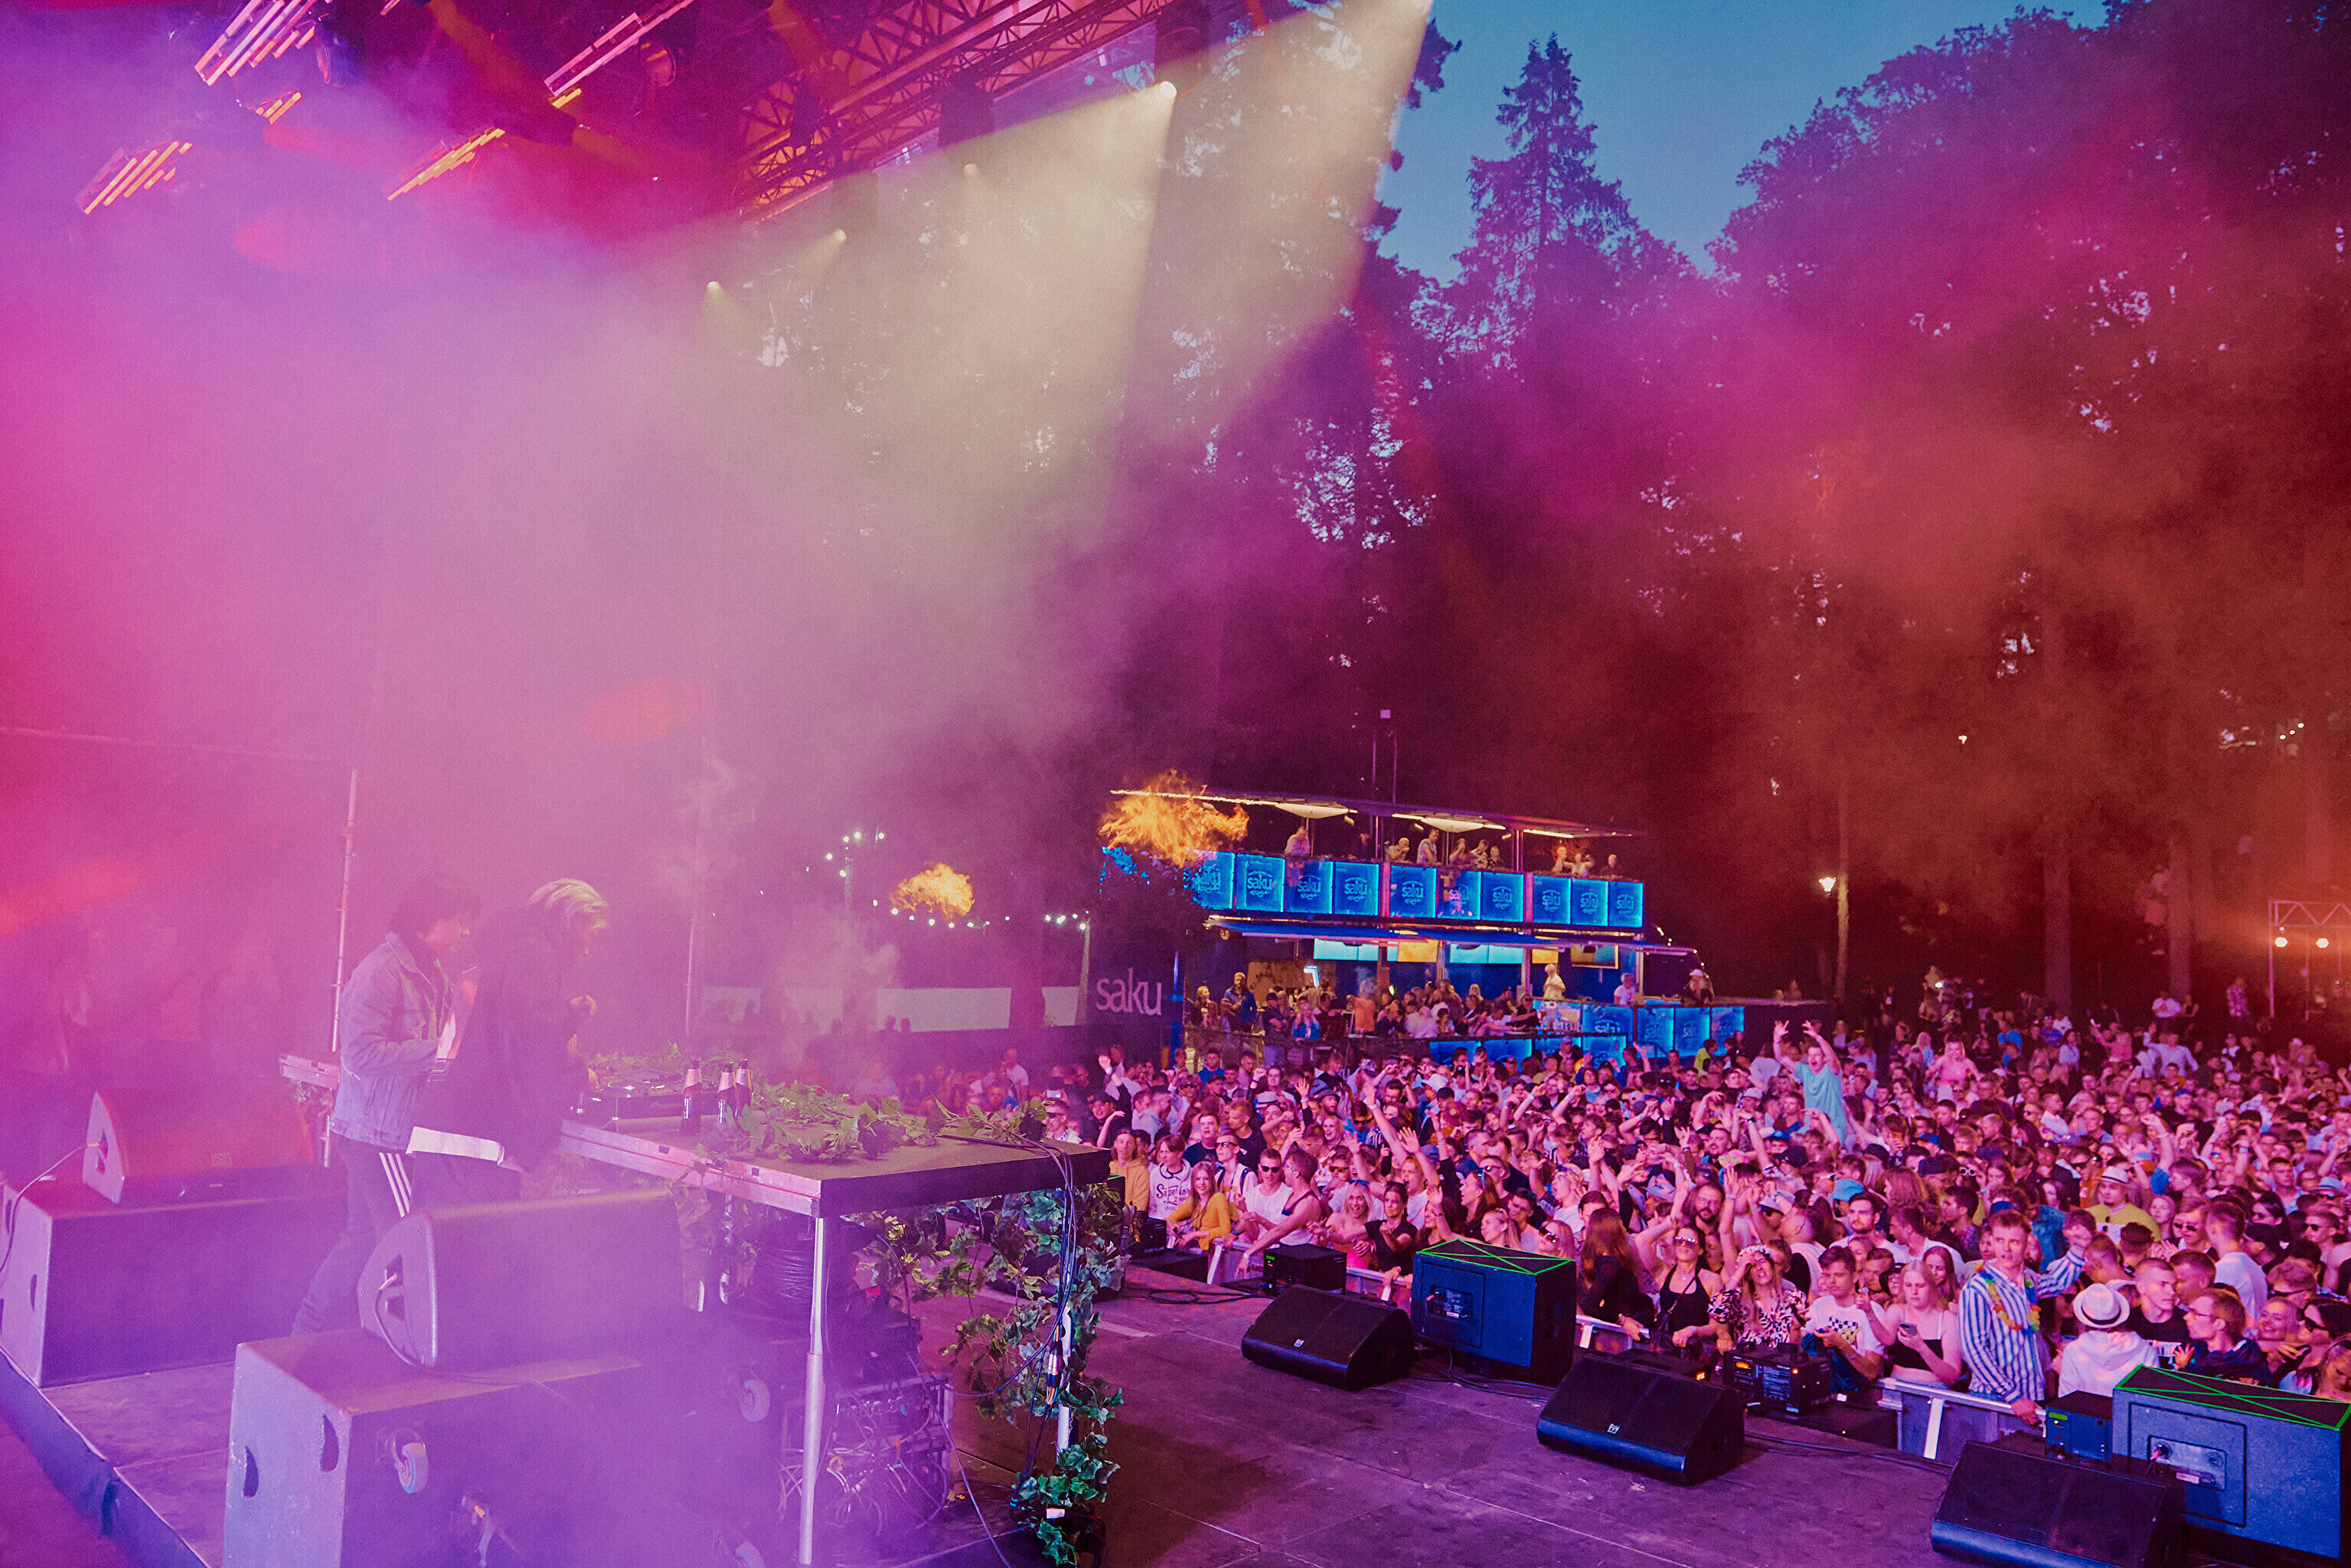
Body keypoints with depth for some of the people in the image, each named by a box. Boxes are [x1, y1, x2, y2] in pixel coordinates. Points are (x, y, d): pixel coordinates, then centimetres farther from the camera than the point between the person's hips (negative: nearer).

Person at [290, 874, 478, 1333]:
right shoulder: (381, 971, -18)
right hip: (377, 1131, -10)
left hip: (387, 1129, 10)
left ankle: (308, 1334, 30)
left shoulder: (430, 974, 12)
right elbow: (362, 1054, -25)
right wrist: (436, 1052, -25)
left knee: (363, 1238, 17)